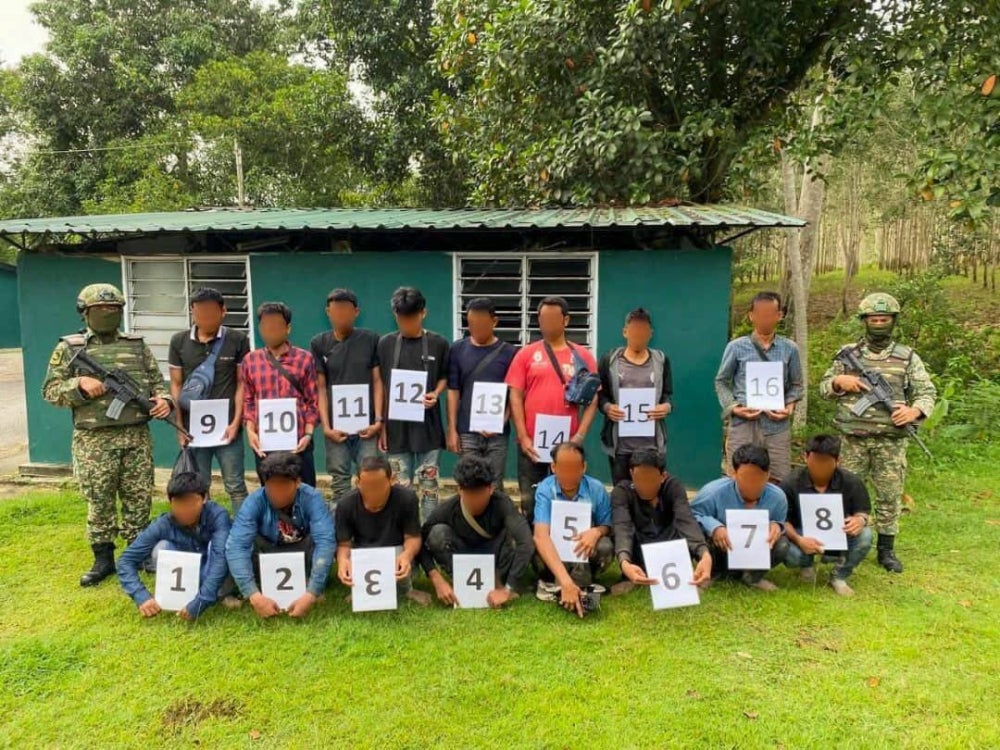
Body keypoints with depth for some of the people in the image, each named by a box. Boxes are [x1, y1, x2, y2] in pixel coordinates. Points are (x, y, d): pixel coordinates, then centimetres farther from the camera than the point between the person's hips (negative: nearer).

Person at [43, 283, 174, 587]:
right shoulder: (68, 348, 3)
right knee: (99, 500, 5)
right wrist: (79, 384, -15)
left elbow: (157, 381, 13)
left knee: (139, 497, 8)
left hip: (137, 436, 2)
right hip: (94, 440, -2)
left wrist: (164, 400, -7)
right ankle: (103, 558, 18)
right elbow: (50, 391, 2)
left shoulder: (137, 345, 10)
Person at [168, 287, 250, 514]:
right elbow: (176, 385, 7)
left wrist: (236, 422, -7)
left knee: (235, 486, 4)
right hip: (193, 428, 2)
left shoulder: (238, 340, -3)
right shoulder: (179, 341, 4)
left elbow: (242, 384, -1)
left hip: (227, 427, -2)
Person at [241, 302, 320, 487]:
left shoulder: (304, 358, 4)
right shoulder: (250, 360, 8)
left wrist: (308, 434, -7)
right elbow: (247, 400, 9)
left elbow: (313, 401, 3)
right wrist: (250, 431, -3)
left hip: (297, 440, -1)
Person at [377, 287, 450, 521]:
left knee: (428, 485, 5)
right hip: (397, 426, 1)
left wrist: (435, 394, -11)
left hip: (428, 426, -1)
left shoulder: (439, 343, 1)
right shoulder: (386, 343, 3)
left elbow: (445, 377, 11)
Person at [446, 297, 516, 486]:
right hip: (467, 432, 1)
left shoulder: (507, 352, -1)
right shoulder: (458, 349, 2)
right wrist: (452, 429, -1)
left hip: (497, 433, 0)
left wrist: (501, 422, -14)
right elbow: (453, 391, 3)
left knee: (494, 486, 7)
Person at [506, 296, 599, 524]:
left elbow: (592, 399, 2)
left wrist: (580, 436, -8)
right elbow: (515, 396, 0)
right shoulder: (526, 354, 4)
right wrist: (523, 437, -7)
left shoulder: (582, 356, 4)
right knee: (530, 501, 8)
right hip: (532, 443, 0)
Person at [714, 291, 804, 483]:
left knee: (779, 483, 3)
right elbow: (721, 382, 9)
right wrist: (733, 407, -6)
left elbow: (796, 385, 14)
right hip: (743, 424, -1)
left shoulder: (790, 349, 7)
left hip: (777, 426, 1)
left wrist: (789, 407, -4)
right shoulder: (736, 347, 2)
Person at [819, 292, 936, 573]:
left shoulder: (908, 357, 4)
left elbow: (928, 392, 4)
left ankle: (886, 549, 21)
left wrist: (915, 410, -16)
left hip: (891, 442, 0)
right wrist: (838, 381, -11)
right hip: (853, 440, 0)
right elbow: (824, 388, 10)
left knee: (890, 496, 7)